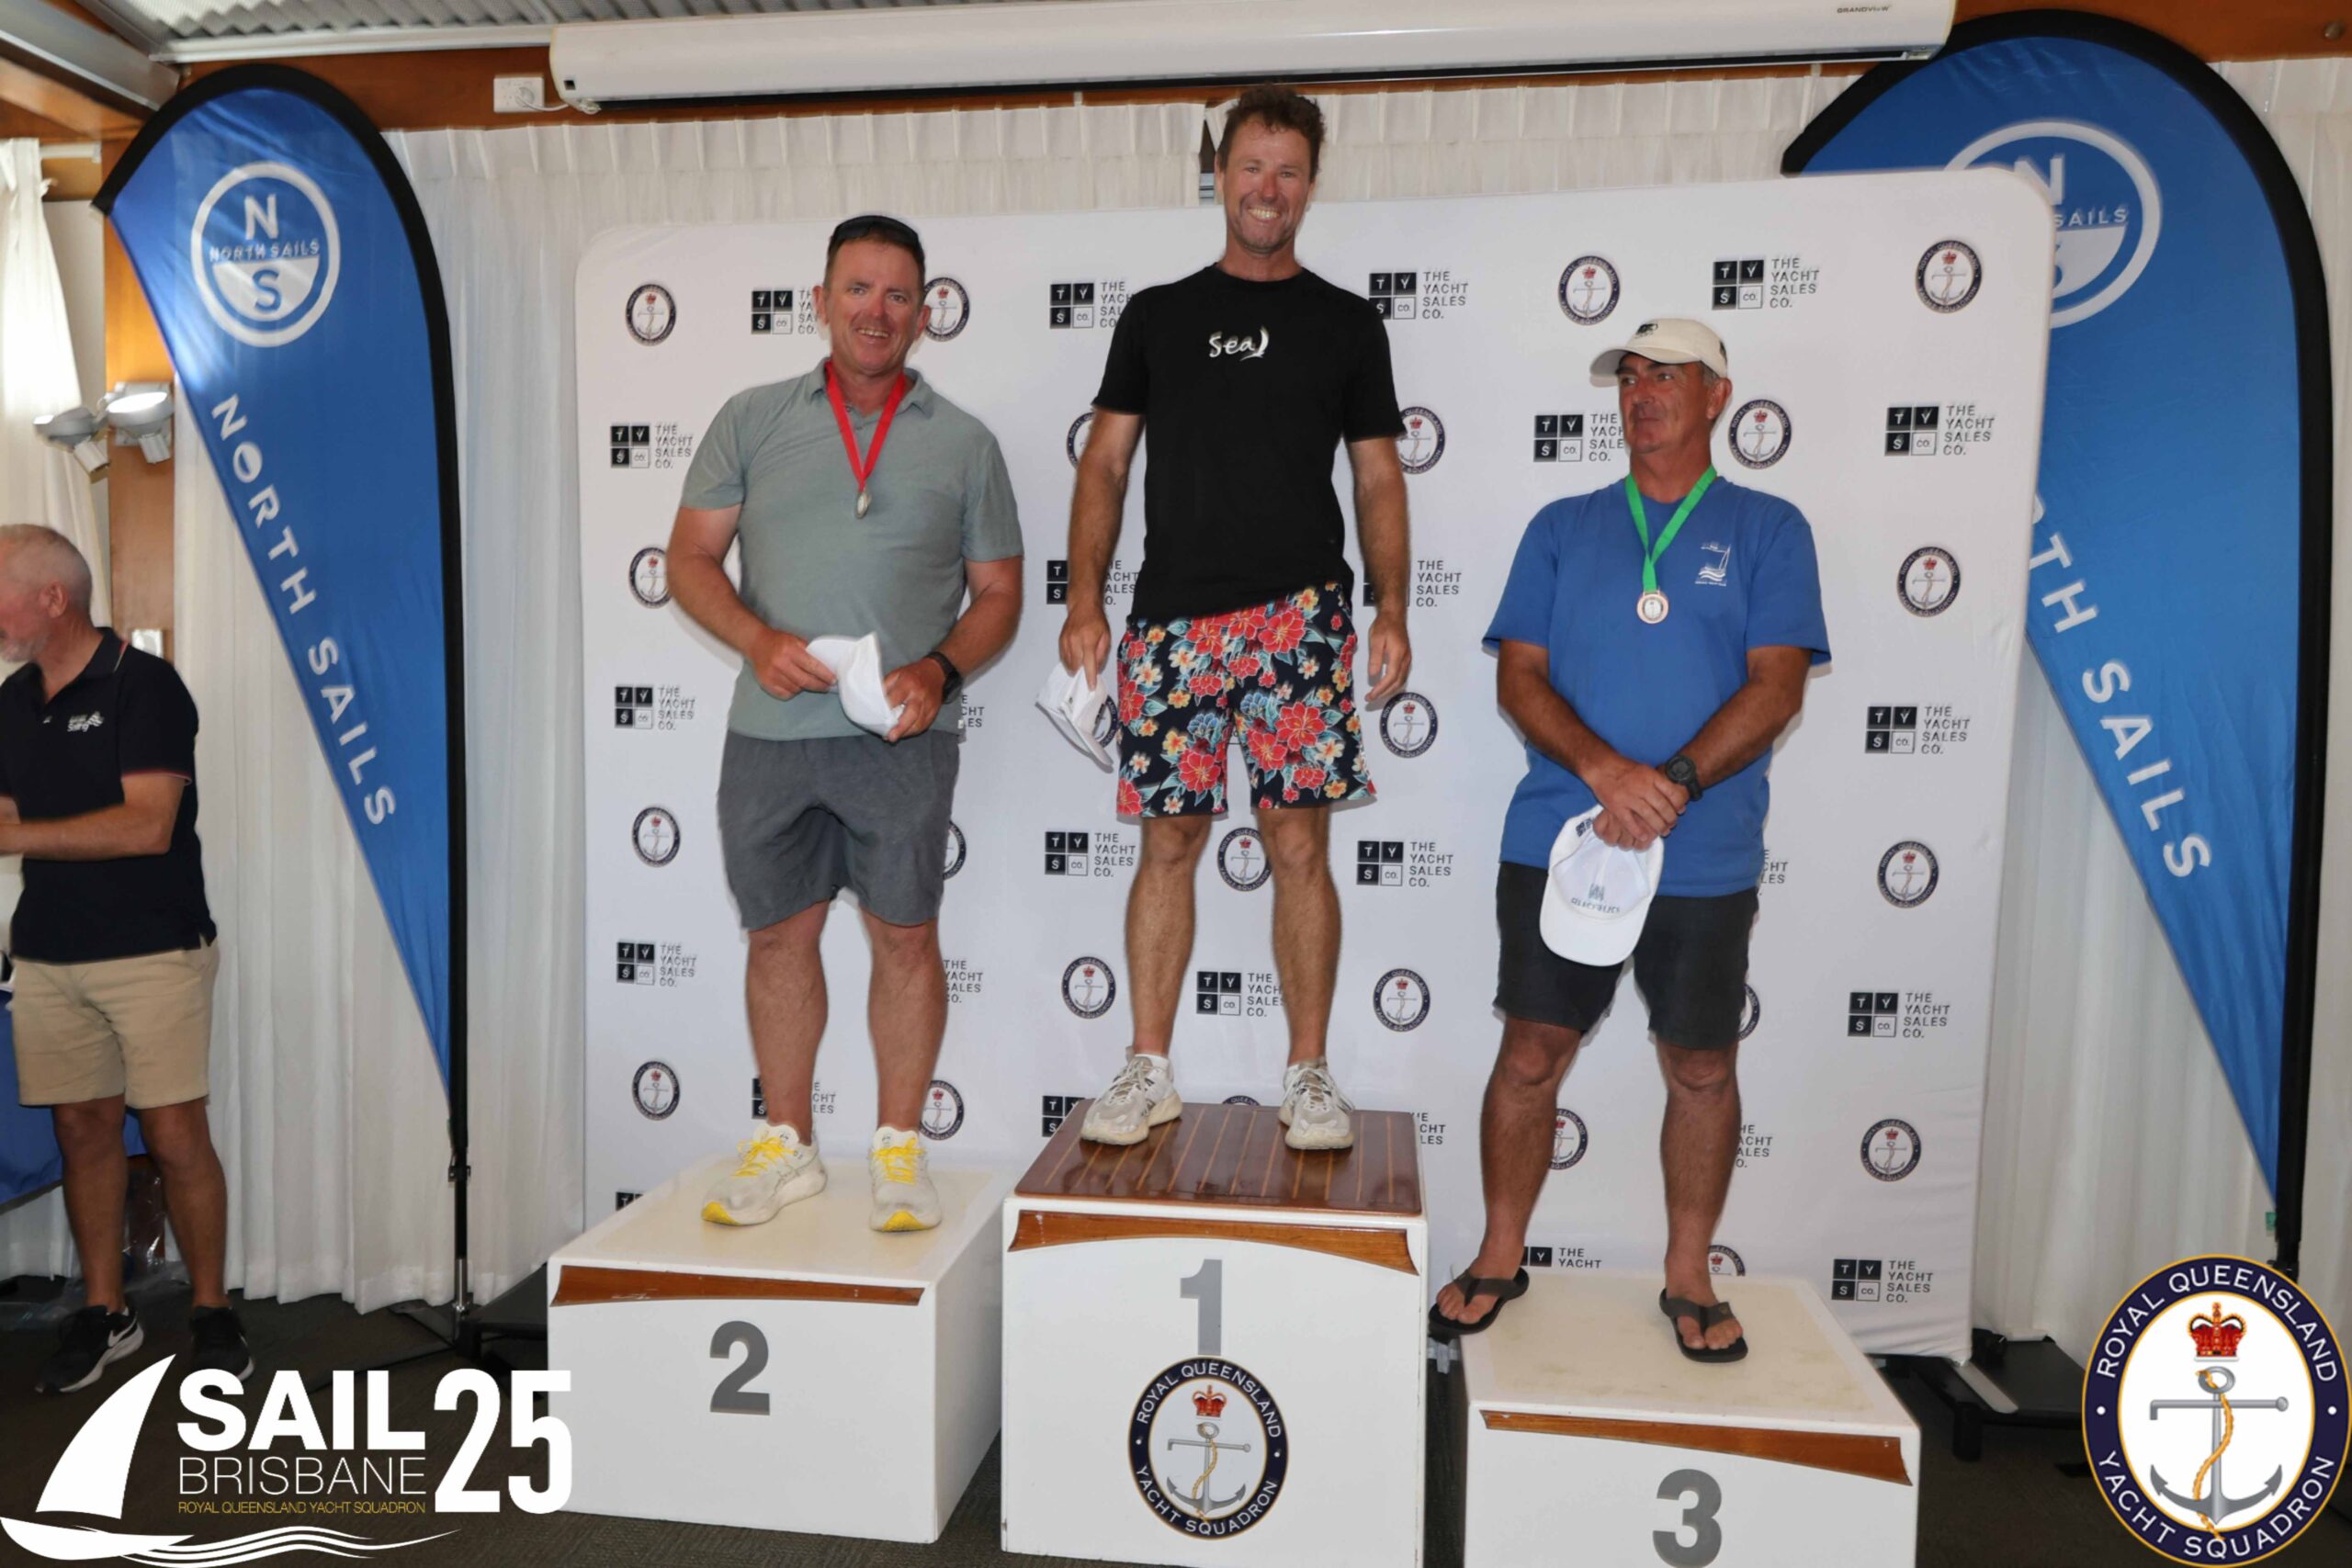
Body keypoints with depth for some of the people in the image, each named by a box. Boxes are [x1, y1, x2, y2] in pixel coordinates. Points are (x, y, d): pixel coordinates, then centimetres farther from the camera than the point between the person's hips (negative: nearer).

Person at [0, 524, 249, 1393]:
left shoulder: (143, 685, -10)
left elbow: (145, 825, -19)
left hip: (153, 952, -6)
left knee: (176, 1136, -3)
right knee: (83, 1130, 10)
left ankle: (211, 1311, 11)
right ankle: (103, 1313, 23)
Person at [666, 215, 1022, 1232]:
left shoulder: (964, 443, 9)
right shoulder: (752, 420, 10)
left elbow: (998, 595, 9)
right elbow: (690, 558, 8)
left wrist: (938, 669, -10)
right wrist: (760, 640, -11)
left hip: (902, 734, -1)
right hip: (771, 729, 2)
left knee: (906, 934, 1)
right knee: (780, 932, 8)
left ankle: (898, 1146, 17)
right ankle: (785, 1145, 24)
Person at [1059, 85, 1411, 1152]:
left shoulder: (1345, 322, 13)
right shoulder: (1157, 315, 15)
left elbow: (1378, 478, 11)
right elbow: (1105, 463, 11)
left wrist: (1392, 610, -1)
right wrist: (1084, 602, 1)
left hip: (1298, 615, -1)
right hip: (1172, 617, 1)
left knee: (1298, 844, -2)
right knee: (1168, 839, 3)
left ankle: (1308, 1074, 10)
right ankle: (1148, 1071, 13)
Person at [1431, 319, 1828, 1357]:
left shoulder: (1767, 530, 6)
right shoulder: (1563, 527, 10)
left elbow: (1777, 687, -4)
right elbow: (1518, 677, 1)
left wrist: (1674, 784, -19)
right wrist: (1607, 770, -16)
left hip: (1705, 860, 0)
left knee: (1702, 1067, 9)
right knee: (1532, 1052, 5)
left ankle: (1689, 1275, 28)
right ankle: (1499, 1259, 22)